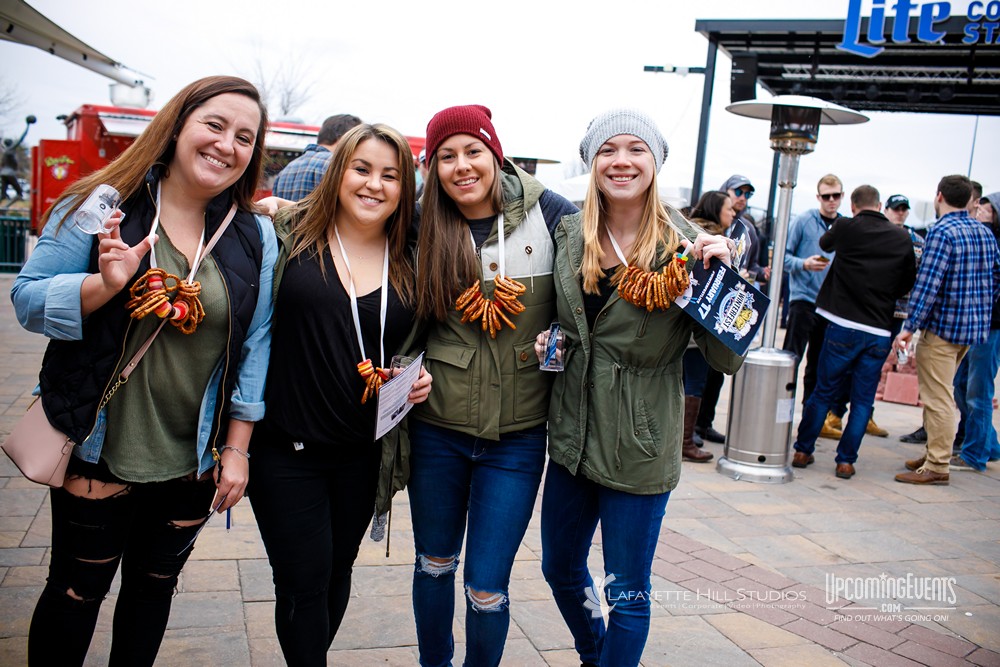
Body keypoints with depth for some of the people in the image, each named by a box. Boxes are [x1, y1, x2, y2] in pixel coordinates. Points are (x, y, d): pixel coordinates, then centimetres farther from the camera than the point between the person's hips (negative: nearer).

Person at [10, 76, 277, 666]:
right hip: (98, 453, -2)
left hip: (194, 462, 3)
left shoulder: (256, 236, -2)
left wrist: (237, 447, -2)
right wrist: (106, 283, -27)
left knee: (155, 584, 21)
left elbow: (255, 344, -1)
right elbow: (28, 300, -8)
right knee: (75, 592, 14)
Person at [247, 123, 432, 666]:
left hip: (362, 452, 4)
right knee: (304, 580, 2)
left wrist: (418, 378, -4)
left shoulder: (407, 264, 3)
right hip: (286, 447, -4)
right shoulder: (291, 234, -7)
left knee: (338, 572, 18)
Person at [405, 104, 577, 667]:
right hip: (436, 428, 2)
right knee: (434, 564, 19)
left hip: (516, 436, -2)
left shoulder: (548, 213, -7)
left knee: (487, 588, 3)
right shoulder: (424, 226, -2)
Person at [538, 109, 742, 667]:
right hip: (573, 437, 5)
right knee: (561, 568, 23)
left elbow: (727, 359, -14)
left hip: (639, 449, -5)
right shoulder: (570, 235, 1)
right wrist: (550, 339, -3)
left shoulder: (684, 249, -12)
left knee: (627, 596, 9)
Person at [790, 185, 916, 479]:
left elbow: (825, 243, 19)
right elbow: (908, 282, 11)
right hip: (880, 331, 1)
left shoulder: (846, 227, -3)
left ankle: (803, 450, 19)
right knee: (863, 399, 10)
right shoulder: (902, 238, 2)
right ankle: (846, 460, 12)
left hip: (843, 326, -1)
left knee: (824, 392, 11)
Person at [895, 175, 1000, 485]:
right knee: (939, 393, 19)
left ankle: (937, 466, 2)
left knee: (937, 398, -3)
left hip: (943, 326, -8)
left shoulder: (941, 232, -15)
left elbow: (927, 284, -21)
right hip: (975, 327, 9)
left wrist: (910, 326, -20)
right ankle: (934, 452, 28)